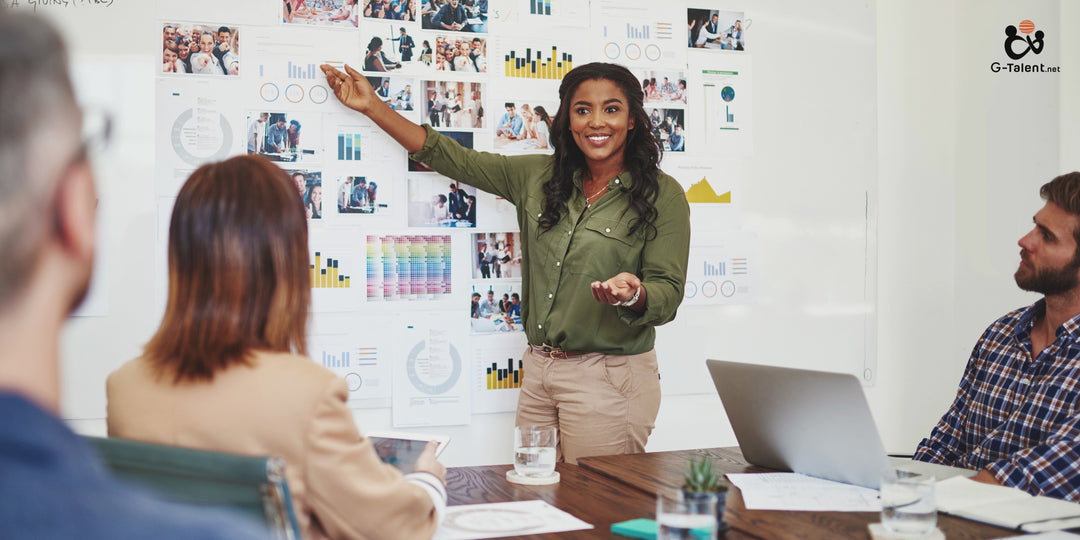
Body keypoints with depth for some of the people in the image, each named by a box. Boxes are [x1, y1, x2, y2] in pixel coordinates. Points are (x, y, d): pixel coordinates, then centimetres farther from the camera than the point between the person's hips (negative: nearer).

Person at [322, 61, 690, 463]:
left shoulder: (662, 195, -5)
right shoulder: (538, 176, 9)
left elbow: (668, 294, -7)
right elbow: (457, 160, 15)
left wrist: (633, 294, -31)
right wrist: (373, 107, 15)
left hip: (608, 381, -4)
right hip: (539, 370, 5)